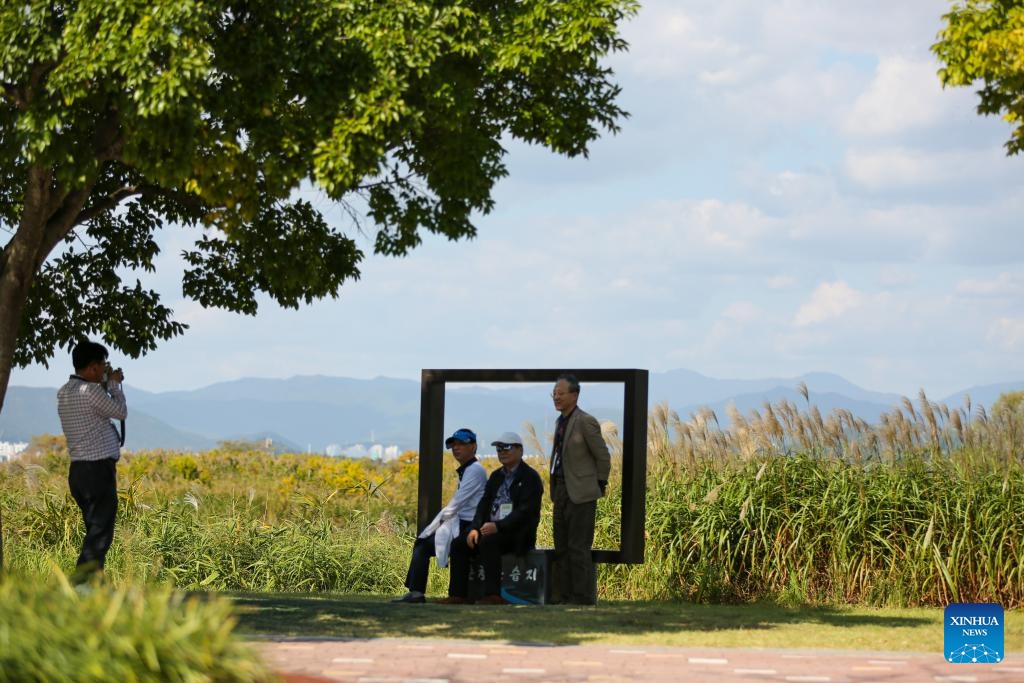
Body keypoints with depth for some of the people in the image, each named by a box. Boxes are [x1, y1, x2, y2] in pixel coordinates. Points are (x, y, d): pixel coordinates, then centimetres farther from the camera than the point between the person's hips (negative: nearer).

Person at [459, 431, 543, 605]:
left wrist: (498, 526, -28)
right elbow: (484, 504, 12)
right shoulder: (496, 476, 19)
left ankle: (493, 595, -34)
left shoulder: (530, 477, -5)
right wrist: (475, 528, -7)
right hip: (492, 530, 8)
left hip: (518, 534, -8)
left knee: (487, 542, -34)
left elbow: (525, 511, -17)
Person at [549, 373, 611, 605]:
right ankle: (566, 597, 19)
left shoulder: (585, 422, -13)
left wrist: (599, 486, -3)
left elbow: (603, 456, -9)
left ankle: (584, 600, -3)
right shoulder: (561, 422, 12)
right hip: (561, 491, 9)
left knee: (578, 548, -7)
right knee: (562, 549, 12)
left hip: (580, 493, -9)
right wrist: (556, 490, 16)